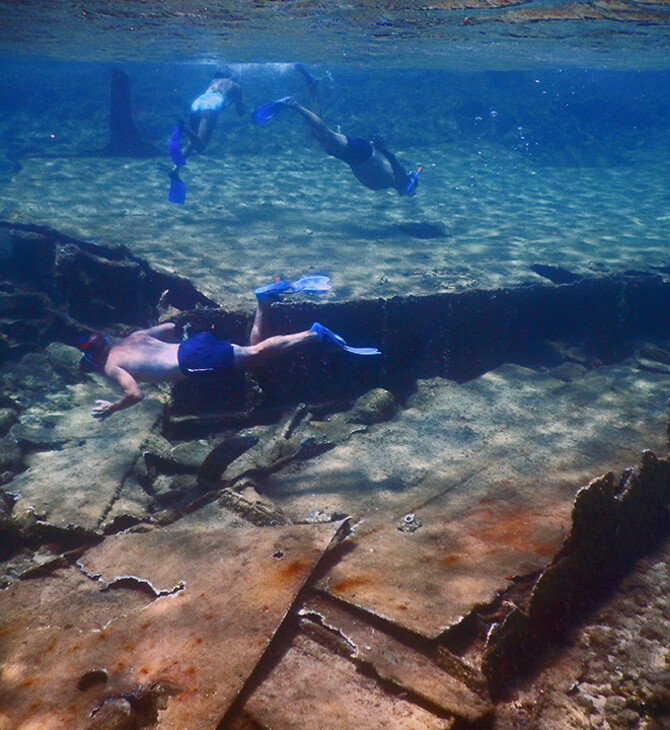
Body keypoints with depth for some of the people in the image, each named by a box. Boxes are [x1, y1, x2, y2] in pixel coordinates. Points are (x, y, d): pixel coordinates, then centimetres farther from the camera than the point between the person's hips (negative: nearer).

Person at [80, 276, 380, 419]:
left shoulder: (111, 366, 6)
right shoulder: (133, 337, 29)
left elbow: (135, 394, -9)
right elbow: (170, 326, 37)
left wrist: (111, 408, 8)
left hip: (192, 360, -7)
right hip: (195, 343, 7)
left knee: (256, 353, -14)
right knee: (255, 348, 13)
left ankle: (314, 334, -25)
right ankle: (265, 298, -2)